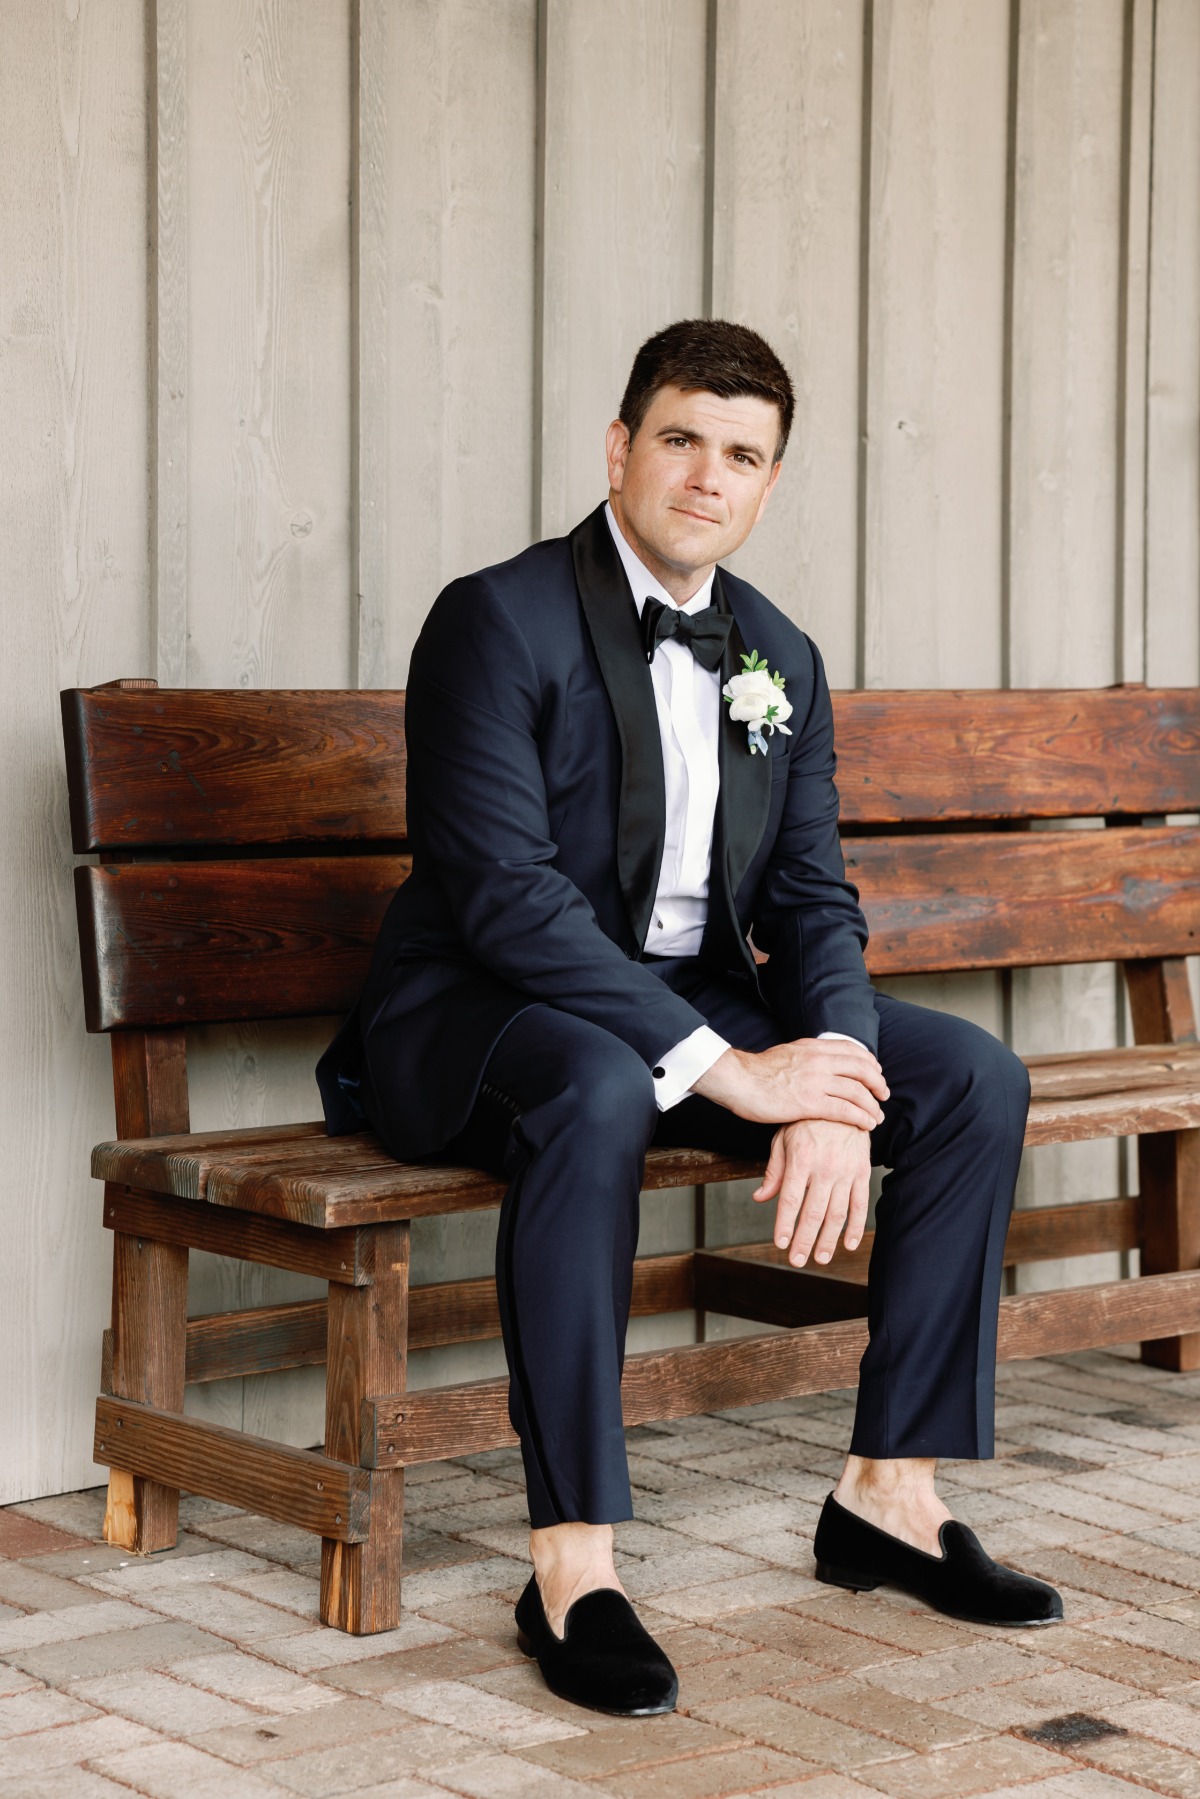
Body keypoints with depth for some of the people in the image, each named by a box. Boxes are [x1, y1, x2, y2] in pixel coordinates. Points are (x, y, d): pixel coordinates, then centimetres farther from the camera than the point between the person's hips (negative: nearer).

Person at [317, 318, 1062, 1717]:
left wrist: (835, 1093, -17)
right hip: (484, 1013, -7)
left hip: (696, 1000, 7)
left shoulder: (780, 661, 8)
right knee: (597, 1090, -41)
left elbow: (812, 901, 4)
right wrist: (726, 1071, -28)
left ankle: (888, 1494, 1)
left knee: (975, 1078, -7)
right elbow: (506, 894, -24)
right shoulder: (499, 621, -15)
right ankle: (572, 1565, -33)